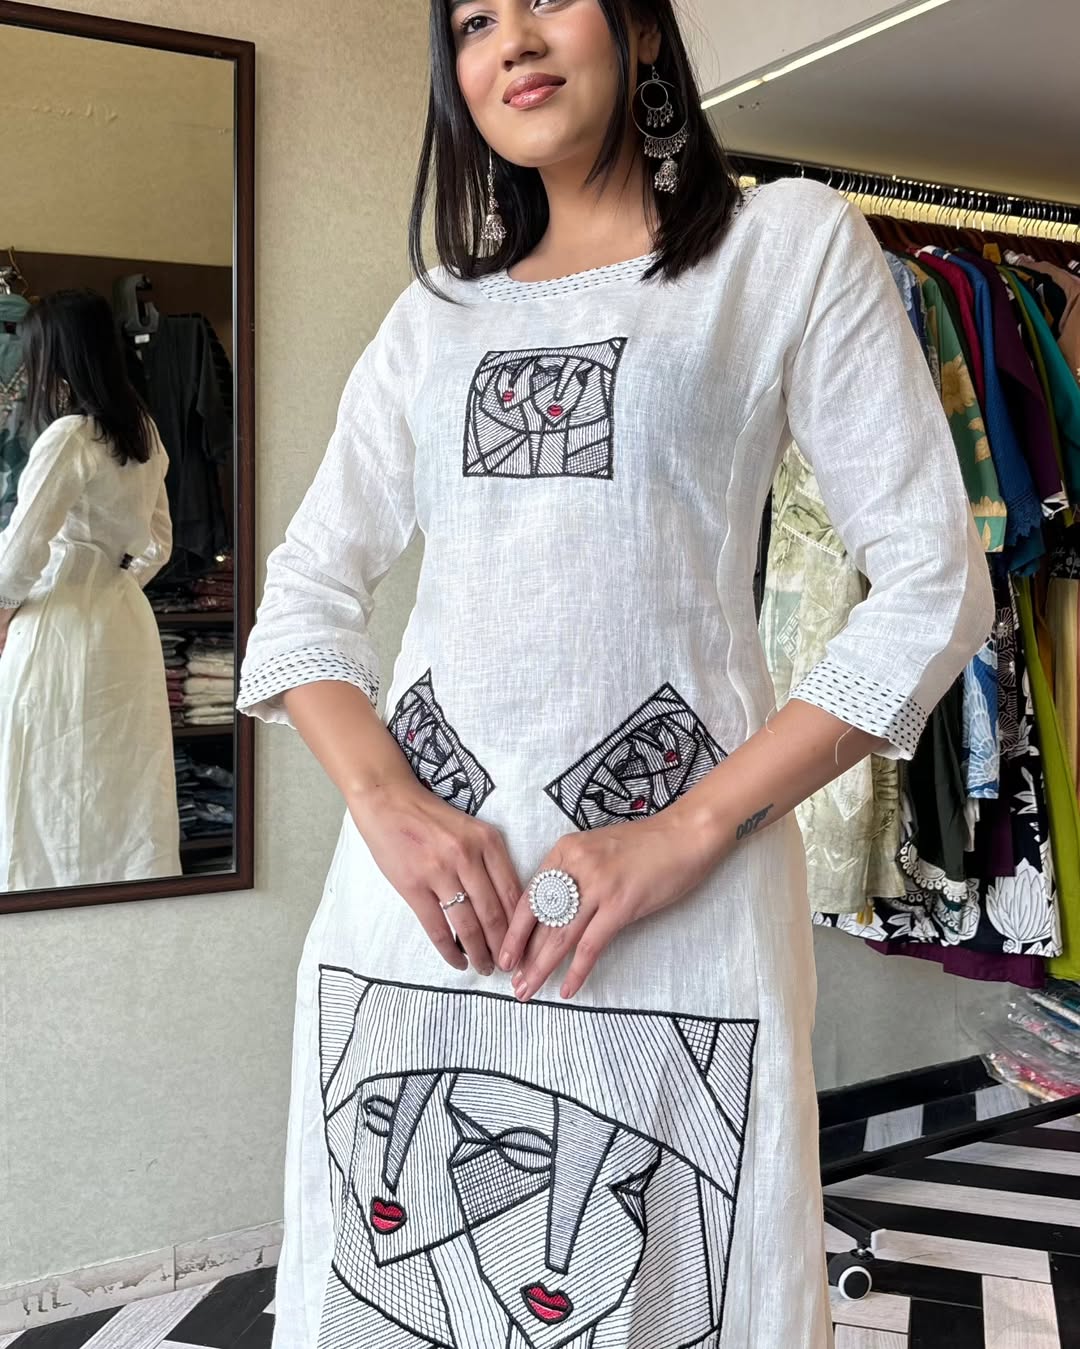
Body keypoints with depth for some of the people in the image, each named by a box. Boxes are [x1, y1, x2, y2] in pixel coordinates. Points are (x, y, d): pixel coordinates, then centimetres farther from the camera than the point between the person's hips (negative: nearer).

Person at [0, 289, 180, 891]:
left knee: (55, 802, 3)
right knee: (126, 793, 14)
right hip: (128, 621, 8)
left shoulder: (69, 435, -16)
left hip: (62, 628, -8)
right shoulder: (143, 433, 8)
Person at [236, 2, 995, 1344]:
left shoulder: (795, 242, 5)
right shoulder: (435, 314, 16)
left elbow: (934, 587, -2)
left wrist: (690, 832, -12)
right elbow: (303, 594, 11)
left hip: (674, 899, -3)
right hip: (415, 880, 4)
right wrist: (387, 804, -8)